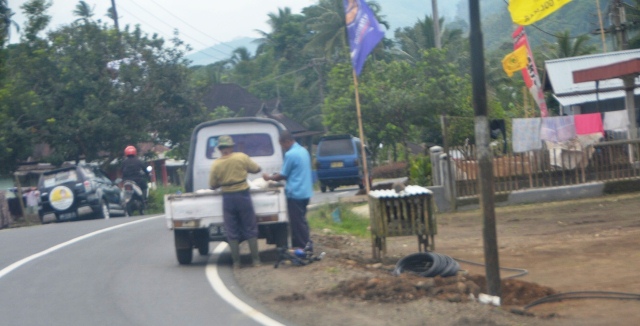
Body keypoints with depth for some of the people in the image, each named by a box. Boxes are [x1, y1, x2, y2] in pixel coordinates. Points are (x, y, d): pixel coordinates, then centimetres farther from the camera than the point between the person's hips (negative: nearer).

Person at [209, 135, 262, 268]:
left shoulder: (215, 165, -6)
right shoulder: (241, 157, -8)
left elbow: (212, 186, 1)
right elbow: (257, 169, 3)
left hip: (227, 198, 1)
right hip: (243, 195, -1)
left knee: (232, 232, 9)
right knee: (250, 229, 9)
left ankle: (236, 262, 10)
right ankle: (256, 260, 10)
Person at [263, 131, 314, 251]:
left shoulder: (290, 154, -16)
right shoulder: (303, 151, 11)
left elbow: (283, 175, -10)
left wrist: (269, 177, 6)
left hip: (295, 193, -9)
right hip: (305, 192, 9)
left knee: (297, 222, -3)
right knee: (301, 220, 15)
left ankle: (304, 247, -2)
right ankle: (306, 244, 18)